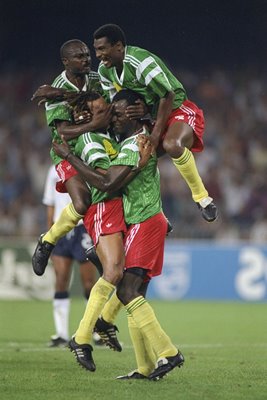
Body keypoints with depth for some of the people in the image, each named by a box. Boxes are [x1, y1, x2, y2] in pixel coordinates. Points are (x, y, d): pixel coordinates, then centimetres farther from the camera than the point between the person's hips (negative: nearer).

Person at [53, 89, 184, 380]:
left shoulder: (135, 146, -18)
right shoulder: (139, 138, 13)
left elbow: (107, 184, -23)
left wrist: (69, 156, -16)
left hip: (145, 224, -10)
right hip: (140, 225, 10)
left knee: (128, 291, -17)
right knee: (133, 294, 7)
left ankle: (168, 353, -19)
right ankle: (146, 367, 5)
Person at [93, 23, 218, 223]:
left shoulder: (141, 61, -26)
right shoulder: (104, 70, 1)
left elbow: (168, 95, -24)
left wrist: (156, 134, -22)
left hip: (178, 110, -9)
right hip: (151, 117, 9)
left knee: (171, 145, -39)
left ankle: (202, 197, -22)